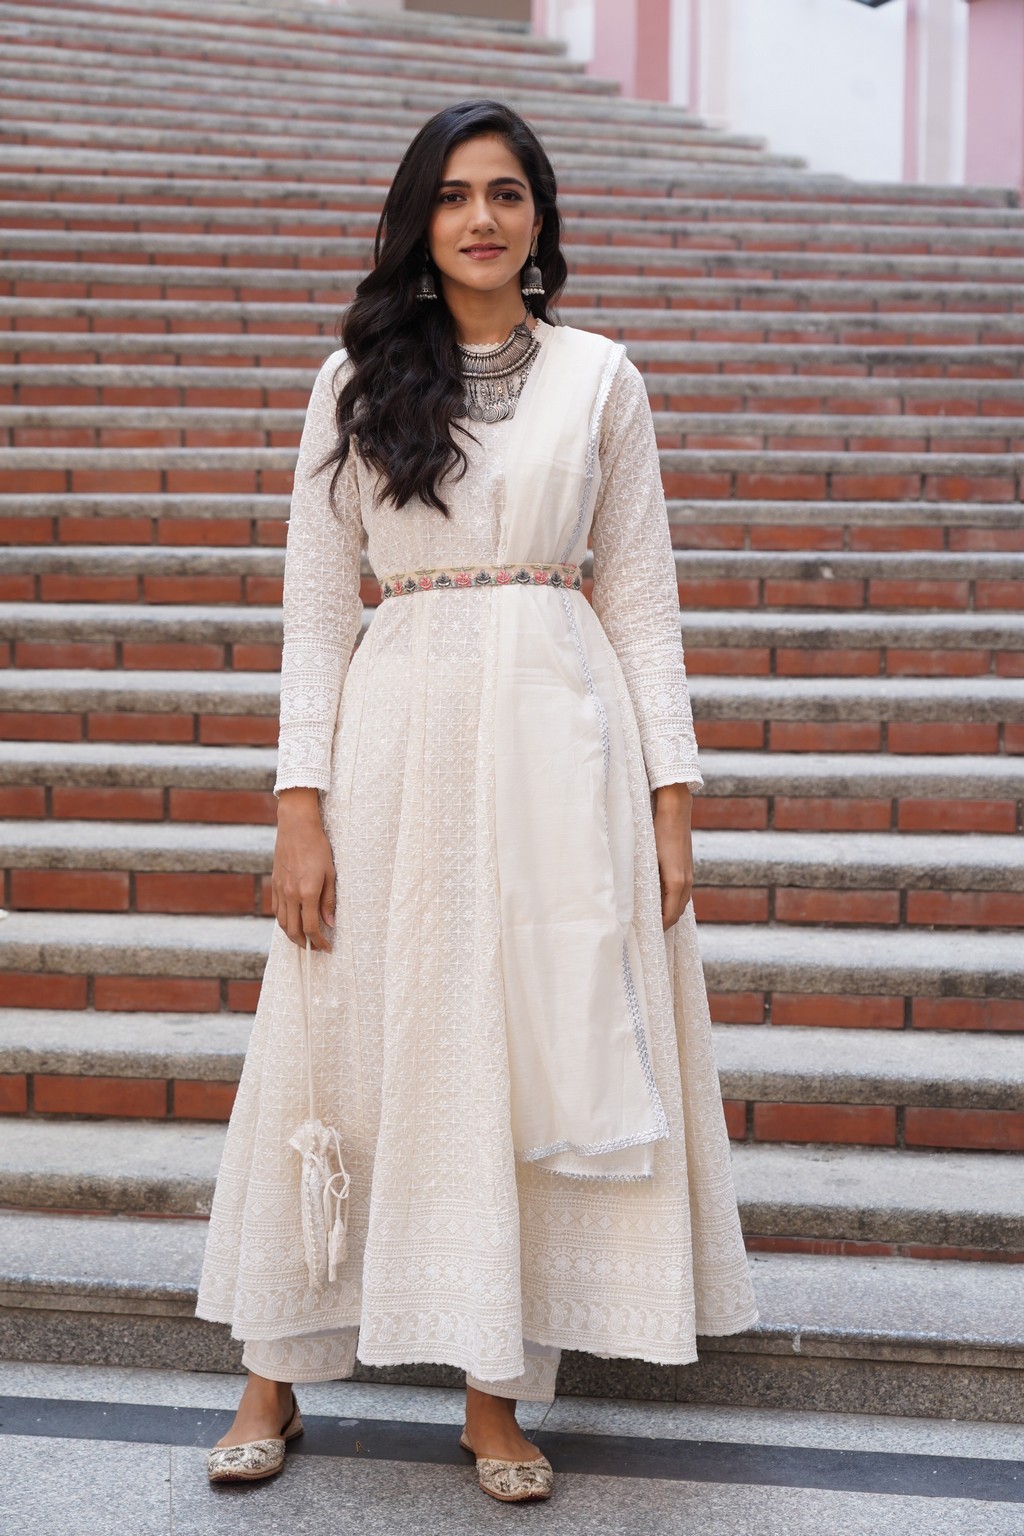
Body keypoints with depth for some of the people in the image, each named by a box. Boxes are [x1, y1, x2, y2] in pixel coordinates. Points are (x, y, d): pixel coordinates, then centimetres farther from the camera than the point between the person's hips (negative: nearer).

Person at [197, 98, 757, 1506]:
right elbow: (315, 596, 3)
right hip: (396, 729, 0)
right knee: (354, 1055, 5)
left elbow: (642, 594, 6)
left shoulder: (599, 376, 7)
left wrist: (671, 794, 0)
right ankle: (276, 1378, 19)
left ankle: (497, 1394, 15)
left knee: (538, 1057, 2)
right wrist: (302, 799, -5)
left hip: (559, 731, 0)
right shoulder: (359, 377, 7)